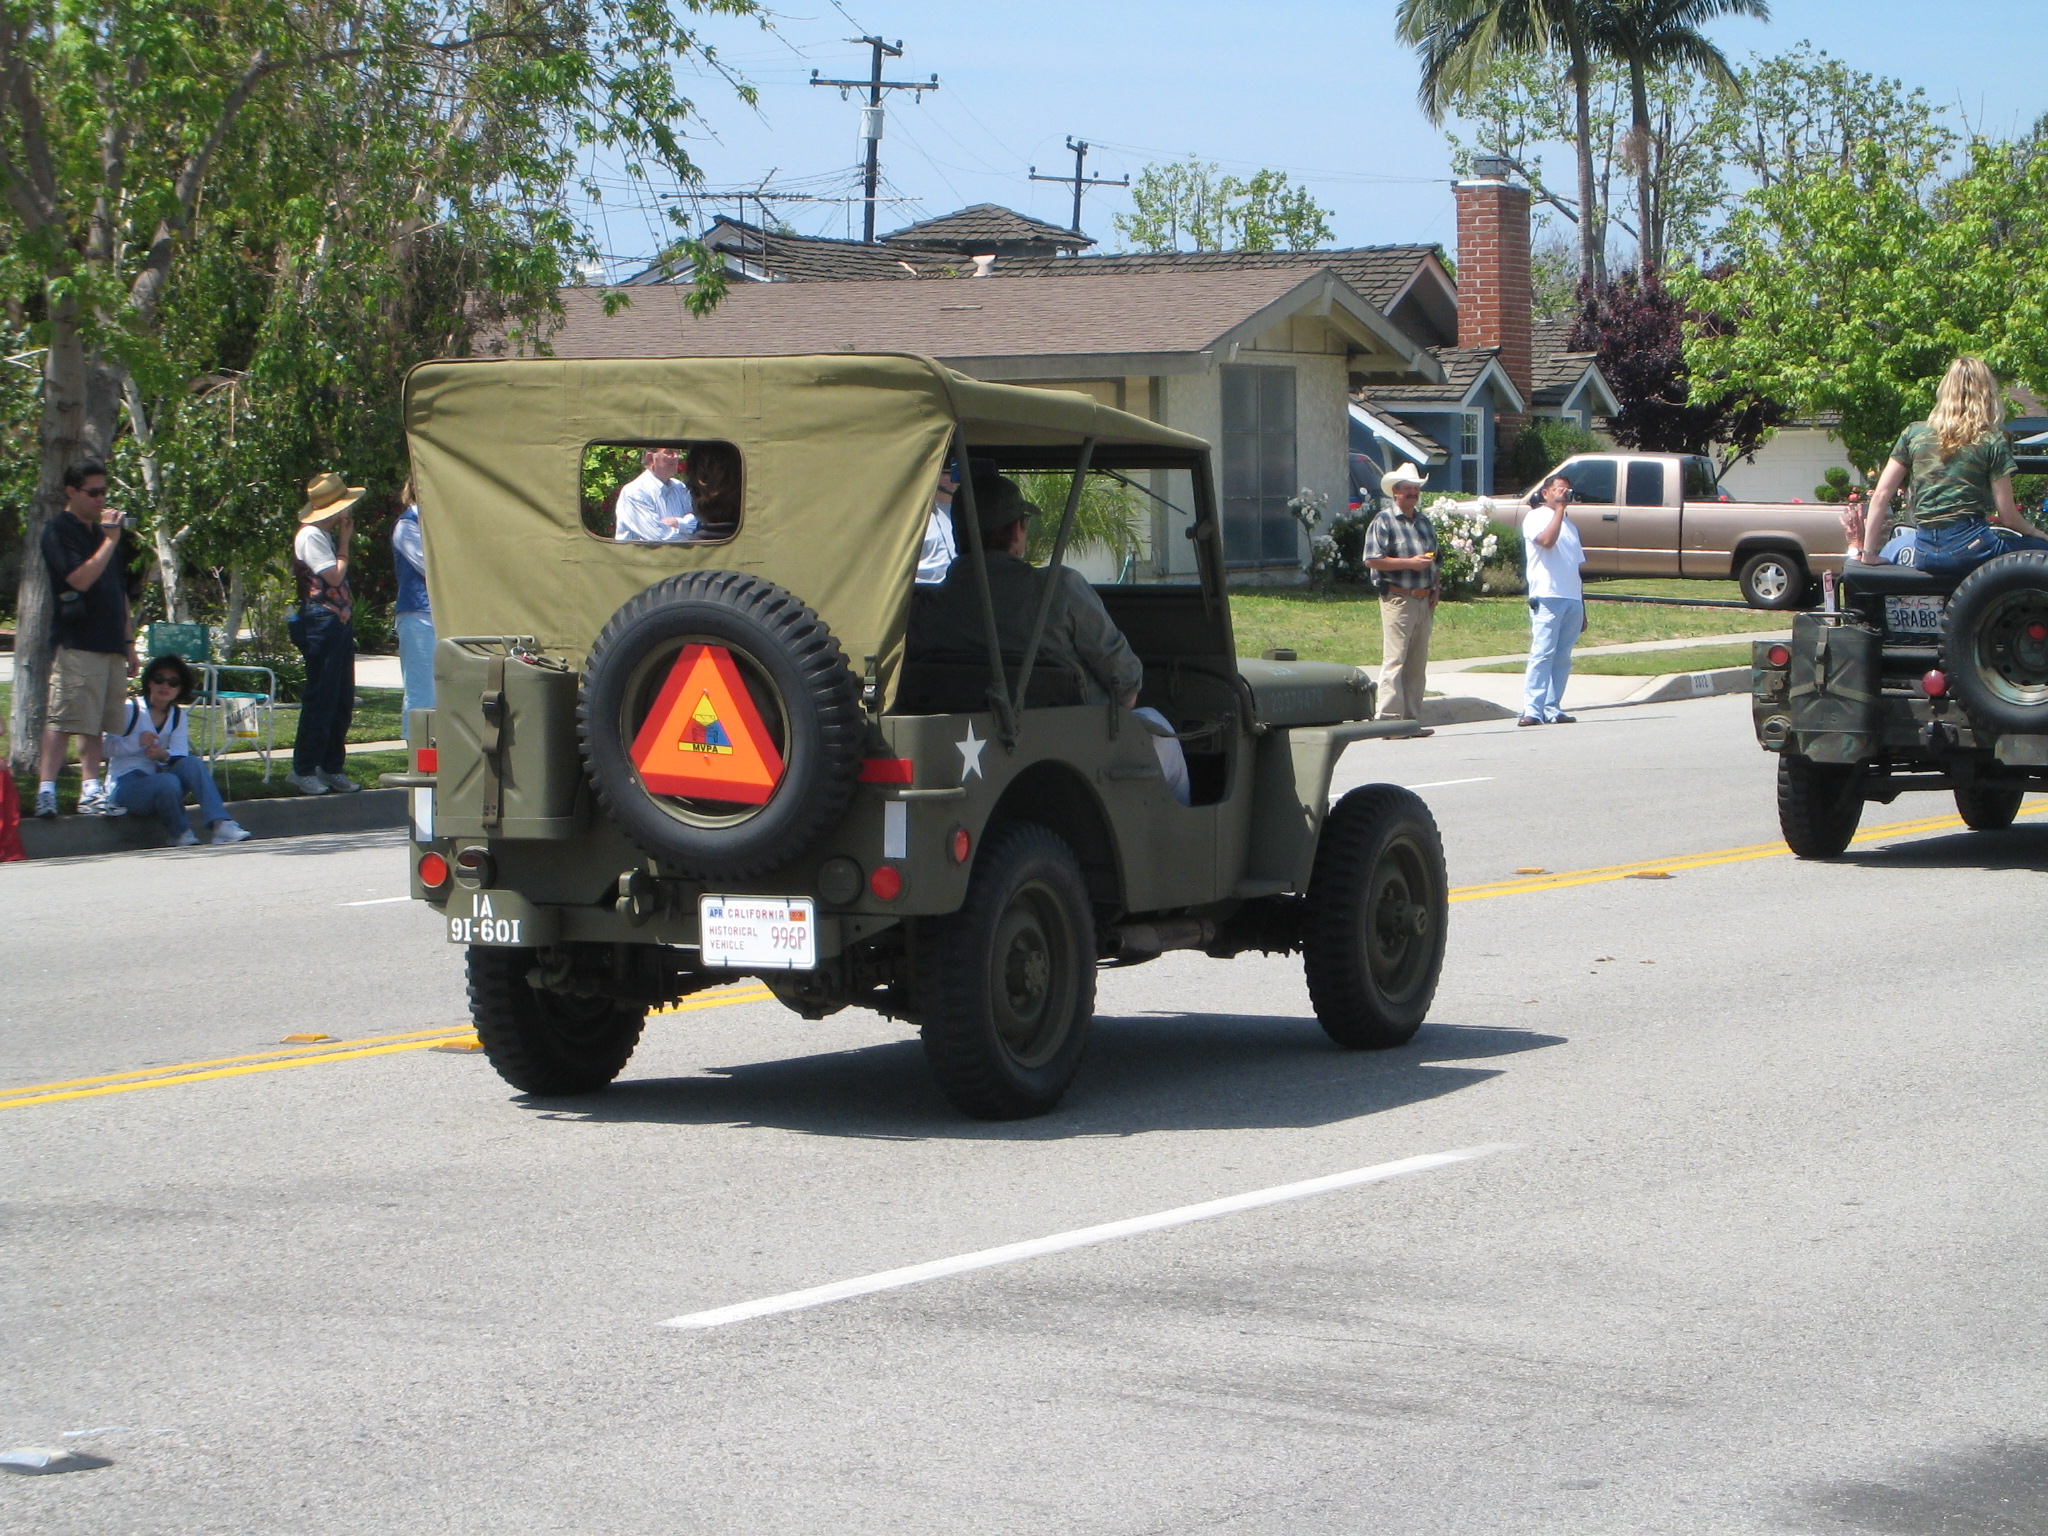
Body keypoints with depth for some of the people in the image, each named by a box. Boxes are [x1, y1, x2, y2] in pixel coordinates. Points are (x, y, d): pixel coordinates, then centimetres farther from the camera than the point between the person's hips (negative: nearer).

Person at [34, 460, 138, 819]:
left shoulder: (101, 532, 20)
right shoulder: (59, 531, -5)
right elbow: (80, 578, -19)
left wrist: (128, 642, 22)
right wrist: (110, 541, -15)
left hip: (110, 645, 8)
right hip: (76, 643, -8)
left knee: (95, 724, 9)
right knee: (63, 719, -12)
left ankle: (92, 791, 12)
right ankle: (46, 790, -14)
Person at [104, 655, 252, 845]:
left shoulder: (177, 715, 10)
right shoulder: (130, 710, -6)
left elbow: (180, 754, -5)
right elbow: (107, 747, -15)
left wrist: (164, 755, -29)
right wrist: (137, 741, -31)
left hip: (156, 777, 5)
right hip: (126, 784, -5)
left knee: (192, 763, -24)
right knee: (169, 782, -36)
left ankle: (220, 824, -34)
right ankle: (180, 834, -15)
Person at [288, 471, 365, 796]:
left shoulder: (327, 535, 17)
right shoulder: (311, 536, -11)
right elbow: (334, 576, -16)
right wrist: (345, 540, -9)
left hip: (340, 623, 10)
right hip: (321, 623, -10)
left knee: (343, 700, 10)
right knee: (321, 699, -8)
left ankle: (332, 768, 16)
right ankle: (303, 770, -3)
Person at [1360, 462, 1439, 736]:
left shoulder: (1425, 523, 20)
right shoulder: (1384, 521, -4)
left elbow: (1433, 560, 27)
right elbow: (1372, 559, -13)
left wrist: (1434, 589, 11)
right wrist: (1409, 563, -16)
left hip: (1424, 600, 8)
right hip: (1398, 598, -8)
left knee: (1417, 664, 8)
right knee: (1394, 661, -10)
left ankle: (1412, 719, 12)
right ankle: (1390, 718, -11)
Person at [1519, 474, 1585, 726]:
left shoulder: (1569, 525, 26)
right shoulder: (1536, 517, 3)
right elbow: (1546, 540, -19)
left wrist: (1583, 610, 22)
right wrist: (1559, 508, -12)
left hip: (1572, 600, 7)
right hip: (1547, 597, -7)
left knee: (1563, 658, 3)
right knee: (1542, 653, -14)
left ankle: (1552, 709, 5)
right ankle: (1532, 710, -17)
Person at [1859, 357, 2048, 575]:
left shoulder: (1913, 434, 8)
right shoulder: (1992, 442, -1)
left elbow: (1881, 495, 6)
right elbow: (2007, 516, 1)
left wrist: (1869, 553, 11)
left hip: (1924, 556, 4)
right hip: (1971, 548, -4)